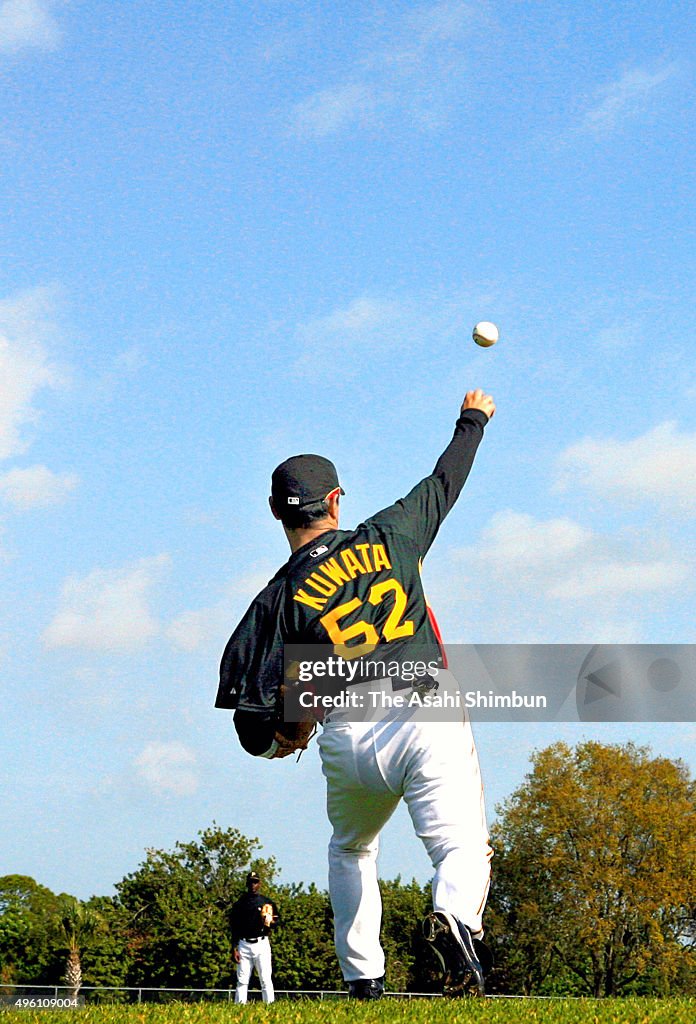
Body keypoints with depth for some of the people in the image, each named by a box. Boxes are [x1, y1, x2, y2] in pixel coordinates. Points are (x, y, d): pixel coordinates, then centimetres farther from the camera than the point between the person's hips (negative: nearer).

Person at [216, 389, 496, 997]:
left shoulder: (279, 601, 6)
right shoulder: (389, 538, 10)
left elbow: (255, 727, 1)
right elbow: (444, 484, 27)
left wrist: (276, 740, 24)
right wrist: (472, 421, 44)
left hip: (349, 739, 1)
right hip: (428, 717, -1)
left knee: (351, 852, 26)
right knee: (463, 850, -3)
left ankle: (363, 977, 16)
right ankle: (453, 919, -36)